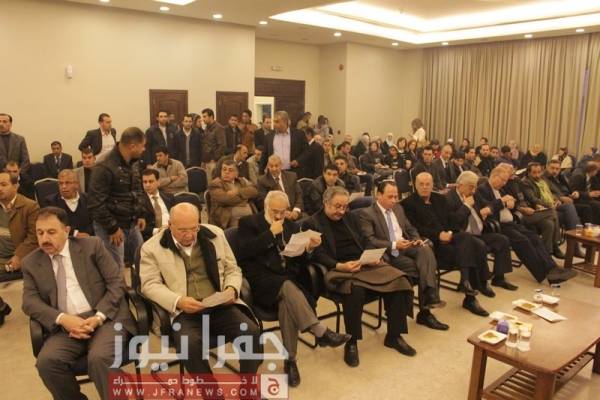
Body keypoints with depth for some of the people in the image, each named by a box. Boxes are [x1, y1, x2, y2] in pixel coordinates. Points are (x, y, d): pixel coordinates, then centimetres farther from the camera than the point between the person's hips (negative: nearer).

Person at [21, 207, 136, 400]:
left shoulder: (92, 245, 4)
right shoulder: (31, 263, 13)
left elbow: (117, 283, 0)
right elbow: (30, 301, 4)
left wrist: (99, 317, -14)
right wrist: (62, 319, -15)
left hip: (106, 318, -3)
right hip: (66, 327, 3)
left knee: (99, 358, -30)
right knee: (46, 361, -25)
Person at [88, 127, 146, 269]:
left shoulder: (134, 163, 5)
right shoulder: (105, 168, -20)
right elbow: (95, 204, -20)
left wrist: (139, 215, 12)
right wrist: (112, 228, -17)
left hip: (132, 225, 8)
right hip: (111, 227, -8)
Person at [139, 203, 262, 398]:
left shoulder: (215, 234, 10)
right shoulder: (152, 248, 2)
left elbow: (233, 270, 15)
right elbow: (150, 284, -1)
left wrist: (232, 289, -7)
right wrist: (178, 301, -19)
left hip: (221, 306, 2)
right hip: (184, 312, -2)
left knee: (251, 331, -23)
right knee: (189, 343, -34)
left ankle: (248, 389, -1)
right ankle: (212, 393, -11)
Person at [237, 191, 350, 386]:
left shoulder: (291, 226, 18)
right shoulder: (249, 222, 6)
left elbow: (300, 260, 14)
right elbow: (244, 252, -11)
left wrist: (308, 248, -8)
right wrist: (271, 233, -12)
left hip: (290, 278, 3)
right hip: (263, 280, -3)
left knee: (287, 301, -31)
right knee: (288, 287, -35)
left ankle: (290, 360, -22)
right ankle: (321, 332, -36)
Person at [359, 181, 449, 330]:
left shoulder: (398, 208, 19)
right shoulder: (366, 213, -4)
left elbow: (410, 229, 23)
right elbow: (370, 241, -13)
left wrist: (418, 240, 0)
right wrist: (393, 245, -23)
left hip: (407, 248, 6)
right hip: (388, 253, -6)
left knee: (426, 249, -28)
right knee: (423, 268, -24)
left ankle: (430, 296, -32)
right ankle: (425, 311, -14)